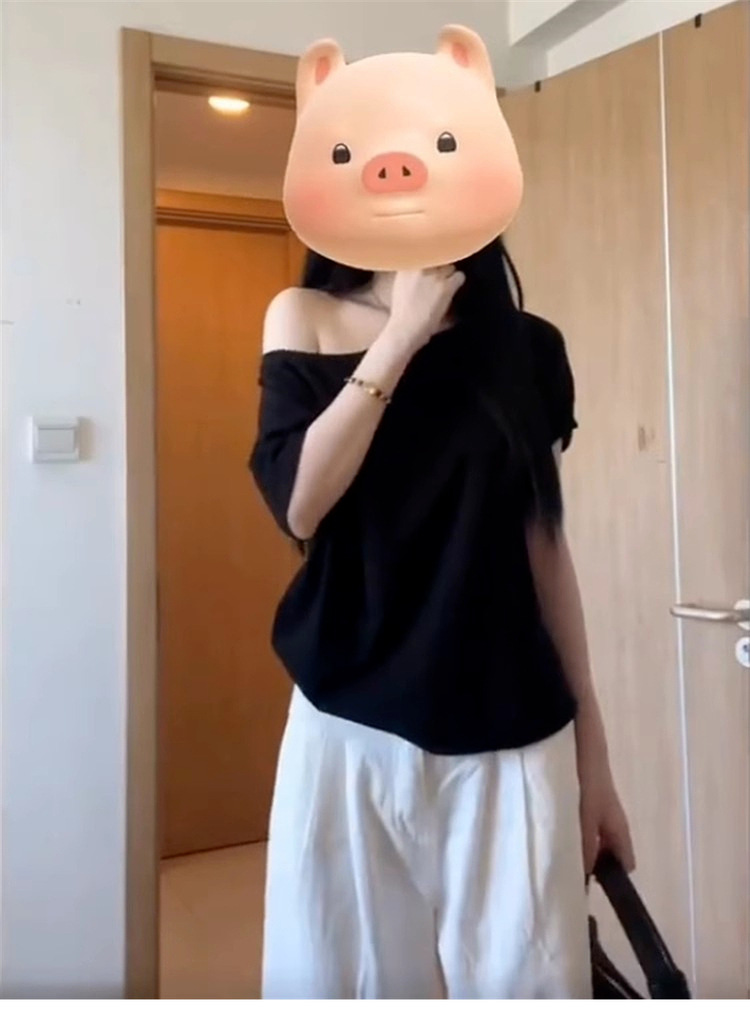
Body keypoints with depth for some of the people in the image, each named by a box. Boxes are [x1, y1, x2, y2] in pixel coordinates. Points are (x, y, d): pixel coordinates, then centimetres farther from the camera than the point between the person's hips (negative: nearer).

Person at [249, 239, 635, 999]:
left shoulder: (526, 346, 5)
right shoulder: (304, 321, 3)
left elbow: (544, 545, 6)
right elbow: (298, 504, -11)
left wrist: (591, 744, 7)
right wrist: (403, 333, -12)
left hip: (512, 737, 1)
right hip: (353, 729, 0)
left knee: (522, 983, 5)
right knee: (348, 979, 10)